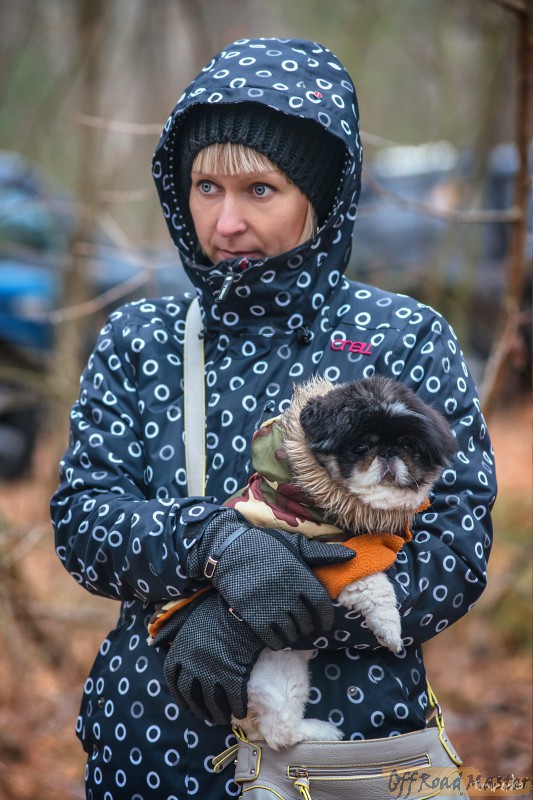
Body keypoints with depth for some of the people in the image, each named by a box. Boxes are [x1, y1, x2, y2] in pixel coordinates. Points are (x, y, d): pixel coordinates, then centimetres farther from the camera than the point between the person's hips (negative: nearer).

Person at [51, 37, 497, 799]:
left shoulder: (407, 339, -5)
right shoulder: (139, 340, 2)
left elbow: (459, 550, -12)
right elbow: (81, 518, -6)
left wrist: (247, 623, -22)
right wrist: (213, 538, -27)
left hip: (353, 736, -2)